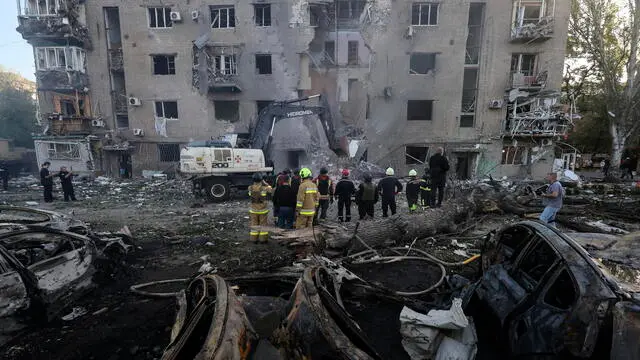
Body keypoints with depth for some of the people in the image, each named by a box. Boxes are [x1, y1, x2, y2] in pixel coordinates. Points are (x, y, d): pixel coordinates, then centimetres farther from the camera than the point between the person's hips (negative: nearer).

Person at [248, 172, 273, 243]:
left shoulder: (250, 188, -10)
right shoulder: (264, 188, -17)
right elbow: (270, 188, 4)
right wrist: (264, 182, 10)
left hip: (253, 210, 2)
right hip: (263, 210, -2)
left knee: (254, 225, 14)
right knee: (263, 224, 11)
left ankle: (254, 239, 22)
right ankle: (263, 239, 18)